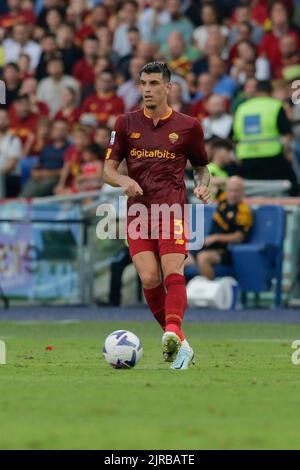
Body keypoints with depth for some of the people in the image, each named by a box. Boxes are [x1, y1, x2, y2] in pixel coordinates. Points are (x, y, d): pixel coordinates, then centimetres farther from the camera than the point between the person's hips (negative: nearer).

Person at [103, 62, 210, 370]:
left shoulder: (188, 126, 7)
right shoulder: (126, 124, 10)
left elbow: (201, 167, 19)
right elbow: (108, 169, 11)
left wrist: (203, 186, -3)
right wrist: (123, 180, -12)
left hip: (173, 208, -2)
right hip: (138, 211, 2)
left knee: (173, 272, -21)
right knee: (148, 278, -13)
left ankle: (172, 332, -39)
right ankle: (179, 343, 0)